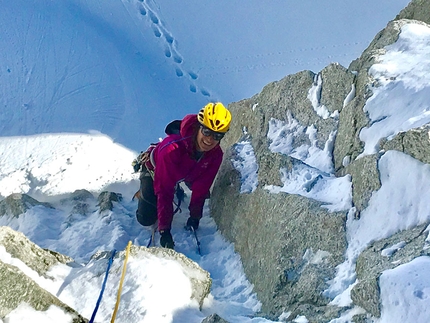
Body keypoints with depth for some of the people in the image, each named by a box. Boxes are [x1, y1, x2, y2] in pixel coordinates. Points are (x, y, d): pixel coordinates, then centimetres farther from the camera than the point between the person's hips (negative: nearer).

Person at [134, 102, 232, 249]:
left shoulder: (216, 154, -31)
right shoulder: (171, 148, -46)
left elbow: (201, 187, -17)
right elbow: (164, 190, -41)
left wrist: (195, 215, -11)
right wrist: (164, 230, -41)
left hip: (185, 173, 4)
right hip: (155, 169, -4)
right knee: (146, 219, -6)